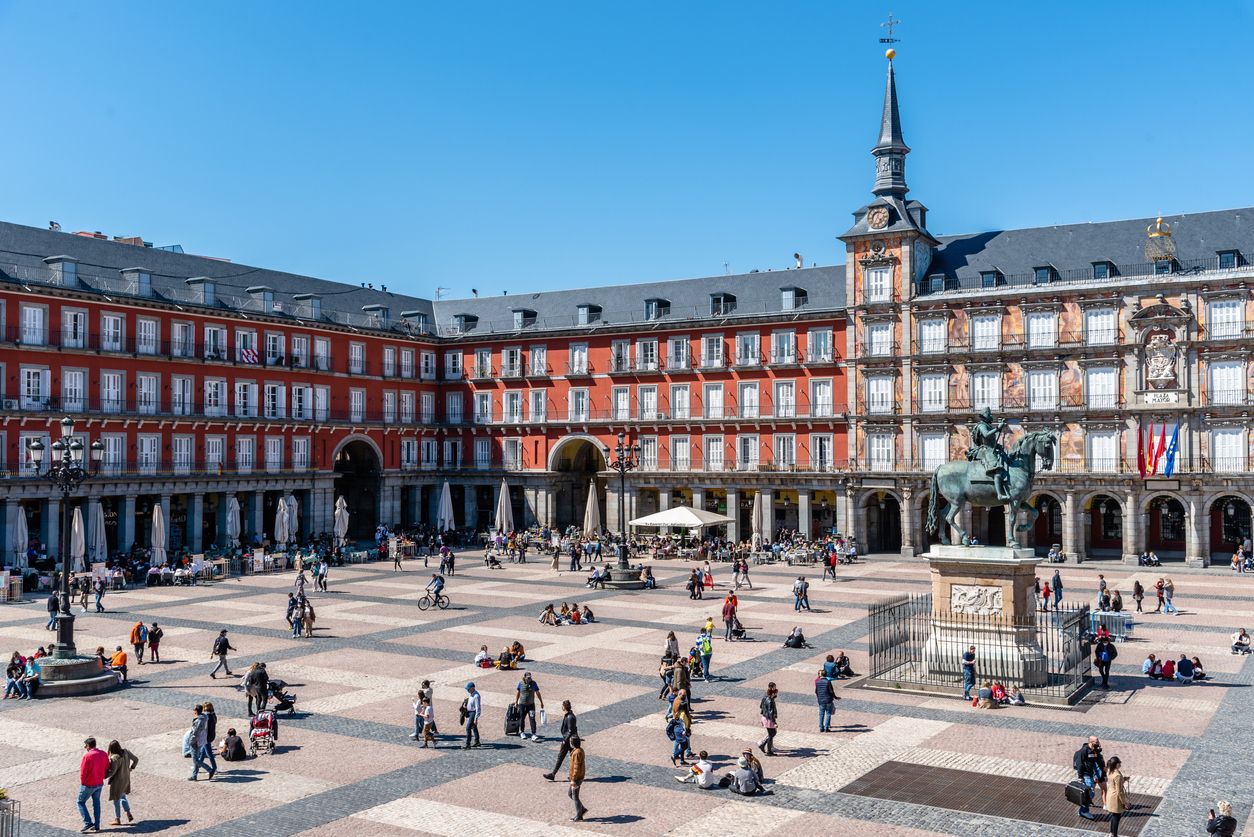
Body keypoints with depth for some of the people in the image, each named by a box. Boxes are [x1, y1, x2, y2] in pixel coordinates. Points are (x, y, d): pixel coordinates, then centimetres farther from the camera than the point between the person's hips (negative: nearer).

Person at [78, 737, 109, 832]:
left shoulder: (87, 756, -21)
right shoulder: (103, 754, -2)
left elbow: (83, 771, -16)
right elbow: (107, 769, 5)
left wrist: (82, 782, 0)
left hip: (88, 785, -6)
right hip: (99, 784, 6)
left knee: (81, 802, 11)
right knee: (96, 803, 17)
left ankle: (88, 822, 3)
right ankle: (96, 825, 20)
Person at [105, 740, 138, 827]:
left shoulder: (115, 758, -29)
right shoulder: (126, 752, -7)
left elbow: (112, 772, -27)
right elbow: (136, 759, 5)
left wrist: (103, 776, -15)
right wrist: (131, 768, 21)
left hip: (117, 781, -7)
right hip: (126, 779, 7)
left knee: (116, 800, 10)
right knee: (122, 797, 27)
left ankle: (117, 819, 23)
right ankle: (129, 815, 26)